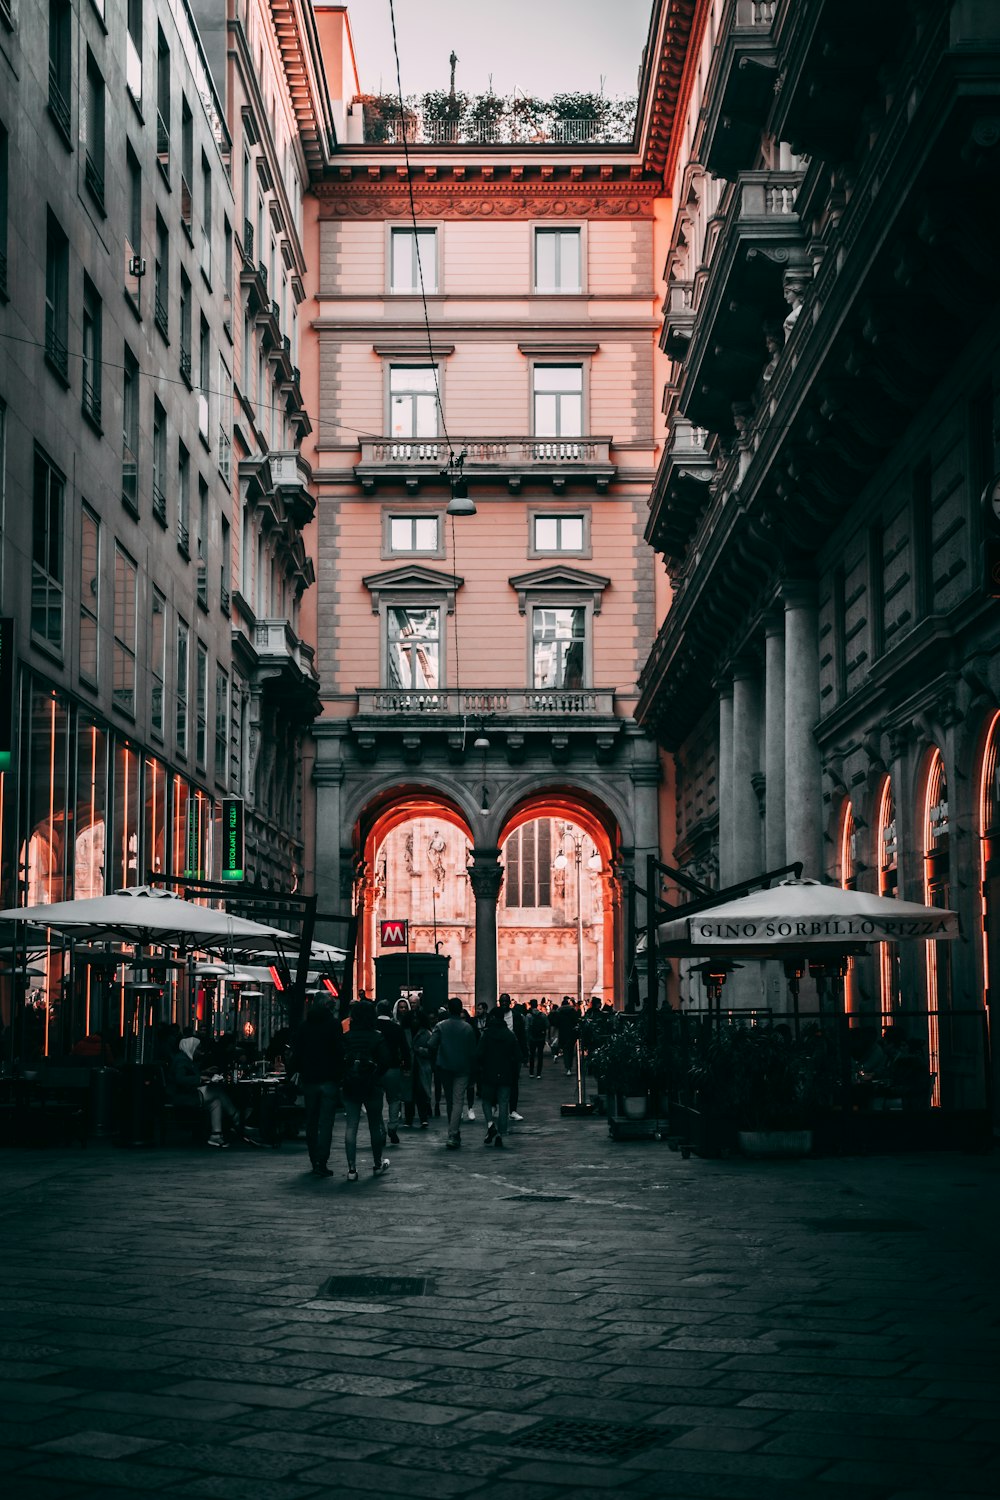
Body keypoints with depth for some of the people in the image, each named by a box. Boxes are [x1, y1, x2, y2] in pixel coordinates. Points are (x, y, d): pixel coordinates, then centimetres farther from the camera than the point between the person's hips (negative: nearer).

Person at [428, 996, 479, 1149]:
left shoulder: (440, 1026, -5)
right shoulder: (468, 1028, -4)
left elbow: (432, 1045, -14)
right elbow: (473, 1051, -2)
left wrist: (435, 1061, 3)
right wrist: (471, 1068, 9)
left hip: (445, 1068, 1)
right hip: (462, 1069, -1)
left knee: (449, 1101, 16)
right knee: (457, 1101, -4)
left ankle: (454, 1133, 27)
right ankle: (453, 1135, -17)